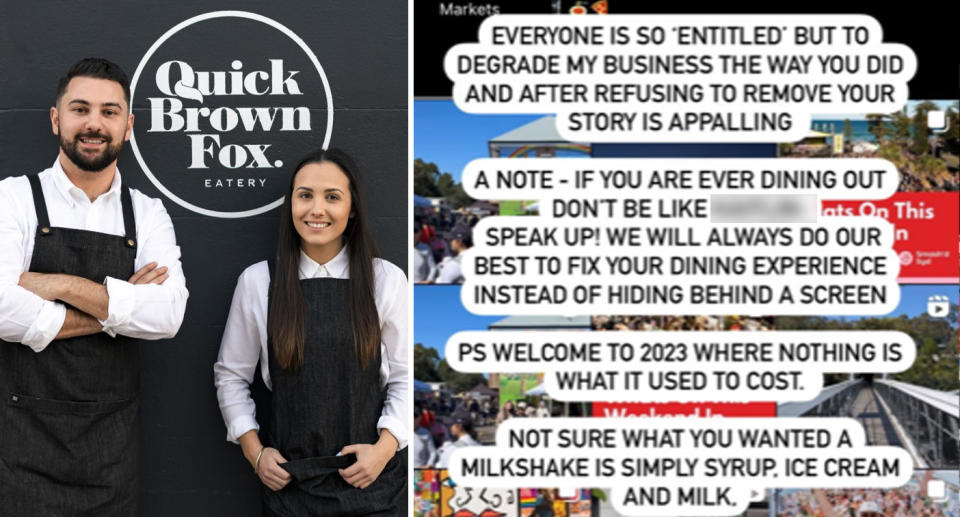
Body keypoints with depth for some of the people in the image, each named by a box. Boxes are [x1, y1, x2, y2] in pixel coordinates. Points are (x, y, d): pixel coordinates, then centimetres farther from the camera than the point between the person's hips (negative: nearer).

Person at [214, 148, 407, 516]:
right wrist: (254, 451, -1)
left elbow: (404, 378, 1)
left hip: (372, 477, 0)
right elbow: (230, 375, 7)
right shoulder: (257, 281, -1)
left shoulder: (386, 279, -2)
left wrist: (385, 447, -10)